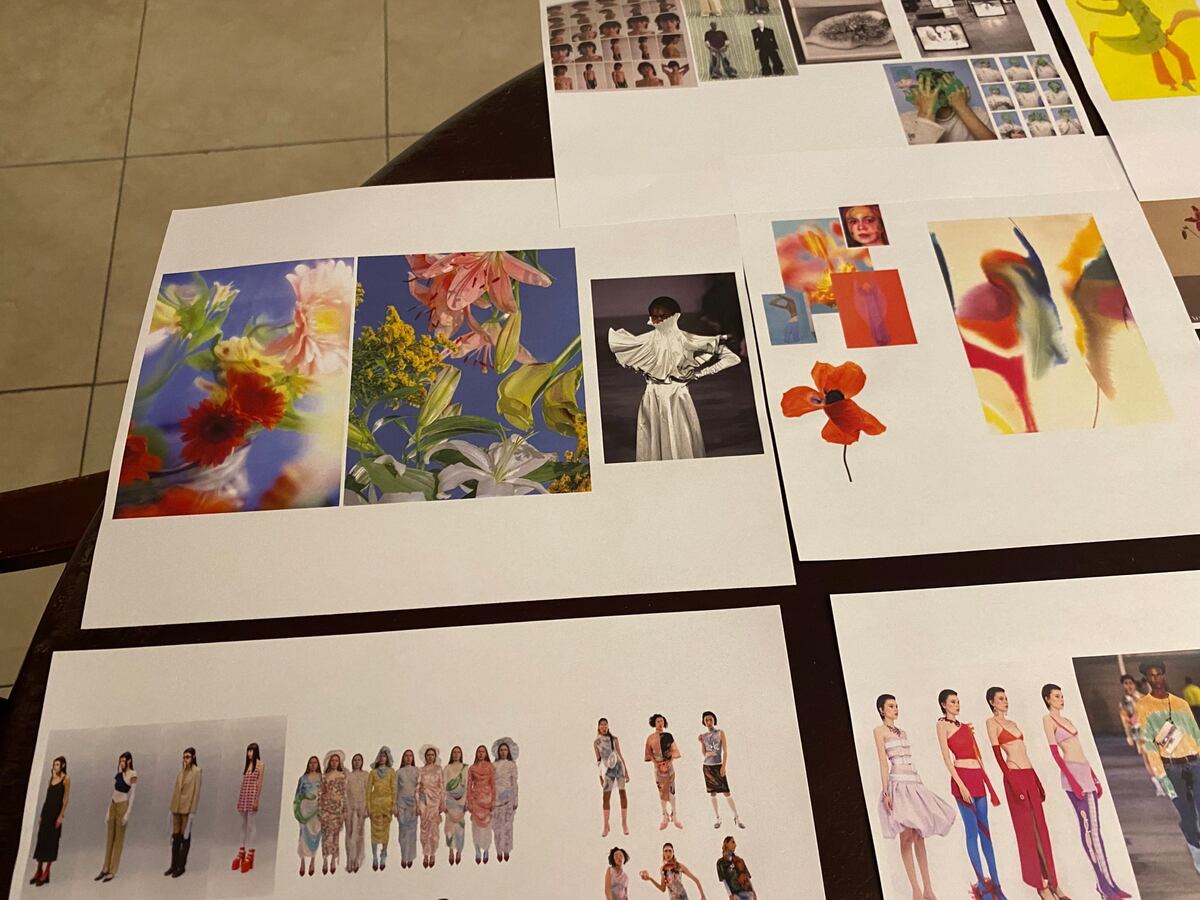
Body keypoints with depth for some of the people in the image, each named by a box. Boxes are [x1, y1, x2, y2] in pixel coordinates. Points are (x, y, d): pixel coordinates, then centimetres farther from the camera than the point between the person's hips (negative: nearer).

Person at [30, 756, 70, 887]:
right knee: (41, 840, 7)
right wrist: (41, 814, 12)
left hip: (56, 812, -7)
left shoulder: (66, 779, -6)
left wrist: (61, 815, -15)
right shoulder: (52, 778, 13)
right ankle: (39, 871, 16)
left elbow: (66, 798, -10)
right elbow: (47, 797, 15)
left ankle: (46, 874, 3)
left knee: (51, 841, -3)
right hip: (46, 811, 7)